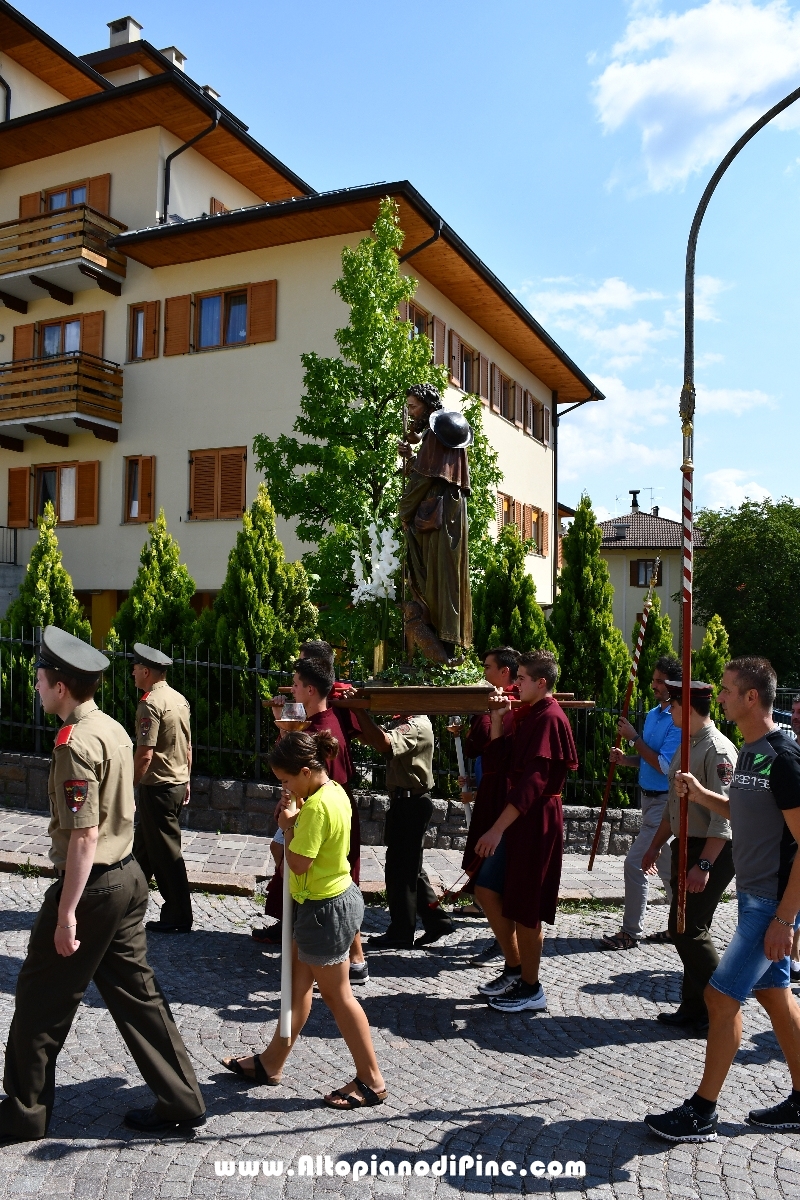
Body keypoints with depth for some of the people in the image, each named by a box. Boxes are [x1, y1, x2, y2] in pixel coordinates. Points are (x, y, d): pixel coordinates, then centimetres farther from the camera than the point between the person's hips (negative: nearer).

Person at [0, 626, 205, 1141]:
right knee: (135, 991, 16)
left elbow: (85, 835, -23)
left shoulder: (76, 743, -20)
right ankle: (181, 1101, 23)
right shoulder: (114, 728, 7)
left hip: (91, 884, -9)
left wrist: (66, 913, -18)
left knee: (42, 1001, 10)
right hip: (129, 875, 9)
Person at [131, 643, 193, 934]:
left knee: (166, 854, 1)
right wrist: (186, 781, 21)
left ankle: (179, 918, 9)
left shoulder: (150, 703, -19)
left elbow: (144, 754, -23)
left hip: (157, 787, -9)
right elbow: (188, 748, 14)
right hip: (178, 783, 9)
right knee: (143, 845, 21)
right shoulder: (179, 700, 8)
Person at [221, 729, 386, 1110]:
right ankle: (271, 1063, 34)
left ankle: (371, 1080, 16)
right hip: (334, 897, 10)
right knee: (296, 982, 20)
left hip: (324, 908, -10)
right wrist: (294, 819, -3)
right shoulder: (334, 791, 3)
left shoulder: (317, 807, -27)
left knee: (337, 994, 3)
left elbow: (298, 863, -25)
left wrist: (288, 825, -11)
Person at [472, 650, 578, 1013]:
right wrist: (498, 720, 0)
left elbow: (532, 782, -25)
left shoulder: (549, 718, -17)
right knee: (486, 889, 13)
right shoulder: (528, 715, 13)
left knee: (524, 907, 2)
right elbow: (498, 764, 10)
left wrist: (498, 828, -27)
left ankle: (530, 988, 18)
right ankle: (514, 969, 27)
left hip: (536, 820, -10)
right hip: (517, 816, 10)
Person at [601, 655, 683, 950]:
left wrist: (634, 737, -18)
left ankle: (630, 931, 4)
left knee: (635, 862, -7)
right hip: (649, 798, 9)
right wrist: (625, 759, 0)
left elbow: (664, 765, -22)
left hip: (663, 803, -9)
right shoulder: (653, 714, 10)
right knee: (666, 867, 16)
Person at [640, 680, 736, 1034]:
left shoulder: (718, 750, -18)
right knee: (685, 929, 12)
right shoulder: (686, 746, 13)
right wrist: (655, 845, 22)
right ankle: (695, 1009, 23)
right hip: (686, 849, 10)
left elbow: (724, 815, -23)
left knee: (689, 930, -7)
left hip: (712, 852, -10)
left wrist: (704, 865, -26)